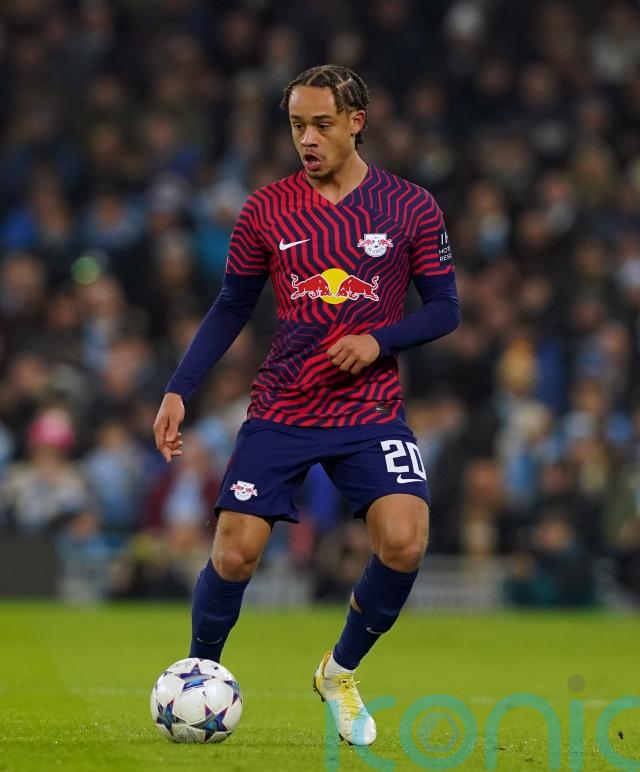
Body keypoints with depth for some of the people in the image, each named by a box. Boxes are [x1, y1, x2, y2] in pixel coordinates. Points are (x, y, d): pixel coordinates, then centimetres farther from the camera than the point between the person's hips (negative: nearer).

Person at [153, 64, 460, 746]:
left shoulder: (410, 208, 0)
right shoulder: (267, 210, 2)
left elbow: (444, 308, 4)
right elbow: (231, 308, 9)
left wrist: (379, 340, -14)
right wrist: (179, 390, 0)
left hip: (371, 411, -1)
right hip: (280, 409, 1)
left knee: (403, 543, -20)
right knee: (234, 553, -10)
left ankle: (340, 672, 7)